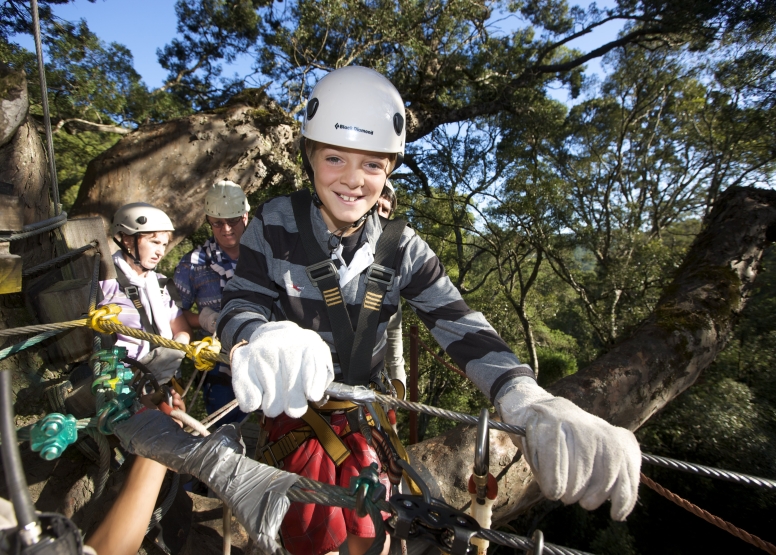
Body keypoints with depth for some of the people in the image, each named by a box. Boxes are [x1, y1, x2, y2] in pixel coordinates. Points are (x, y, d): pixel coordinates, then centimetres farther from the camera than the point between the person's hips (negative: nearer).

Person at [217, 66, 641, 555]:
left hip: (366, 416, 2)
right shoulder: (276, 225, -14)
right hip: (294, 411, -1)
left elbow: (459, 325, -21)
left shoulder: (402, 249, -12)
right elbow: (240, 303, -21)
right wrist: (257, 341, -47)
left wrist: (532, 405, -39)